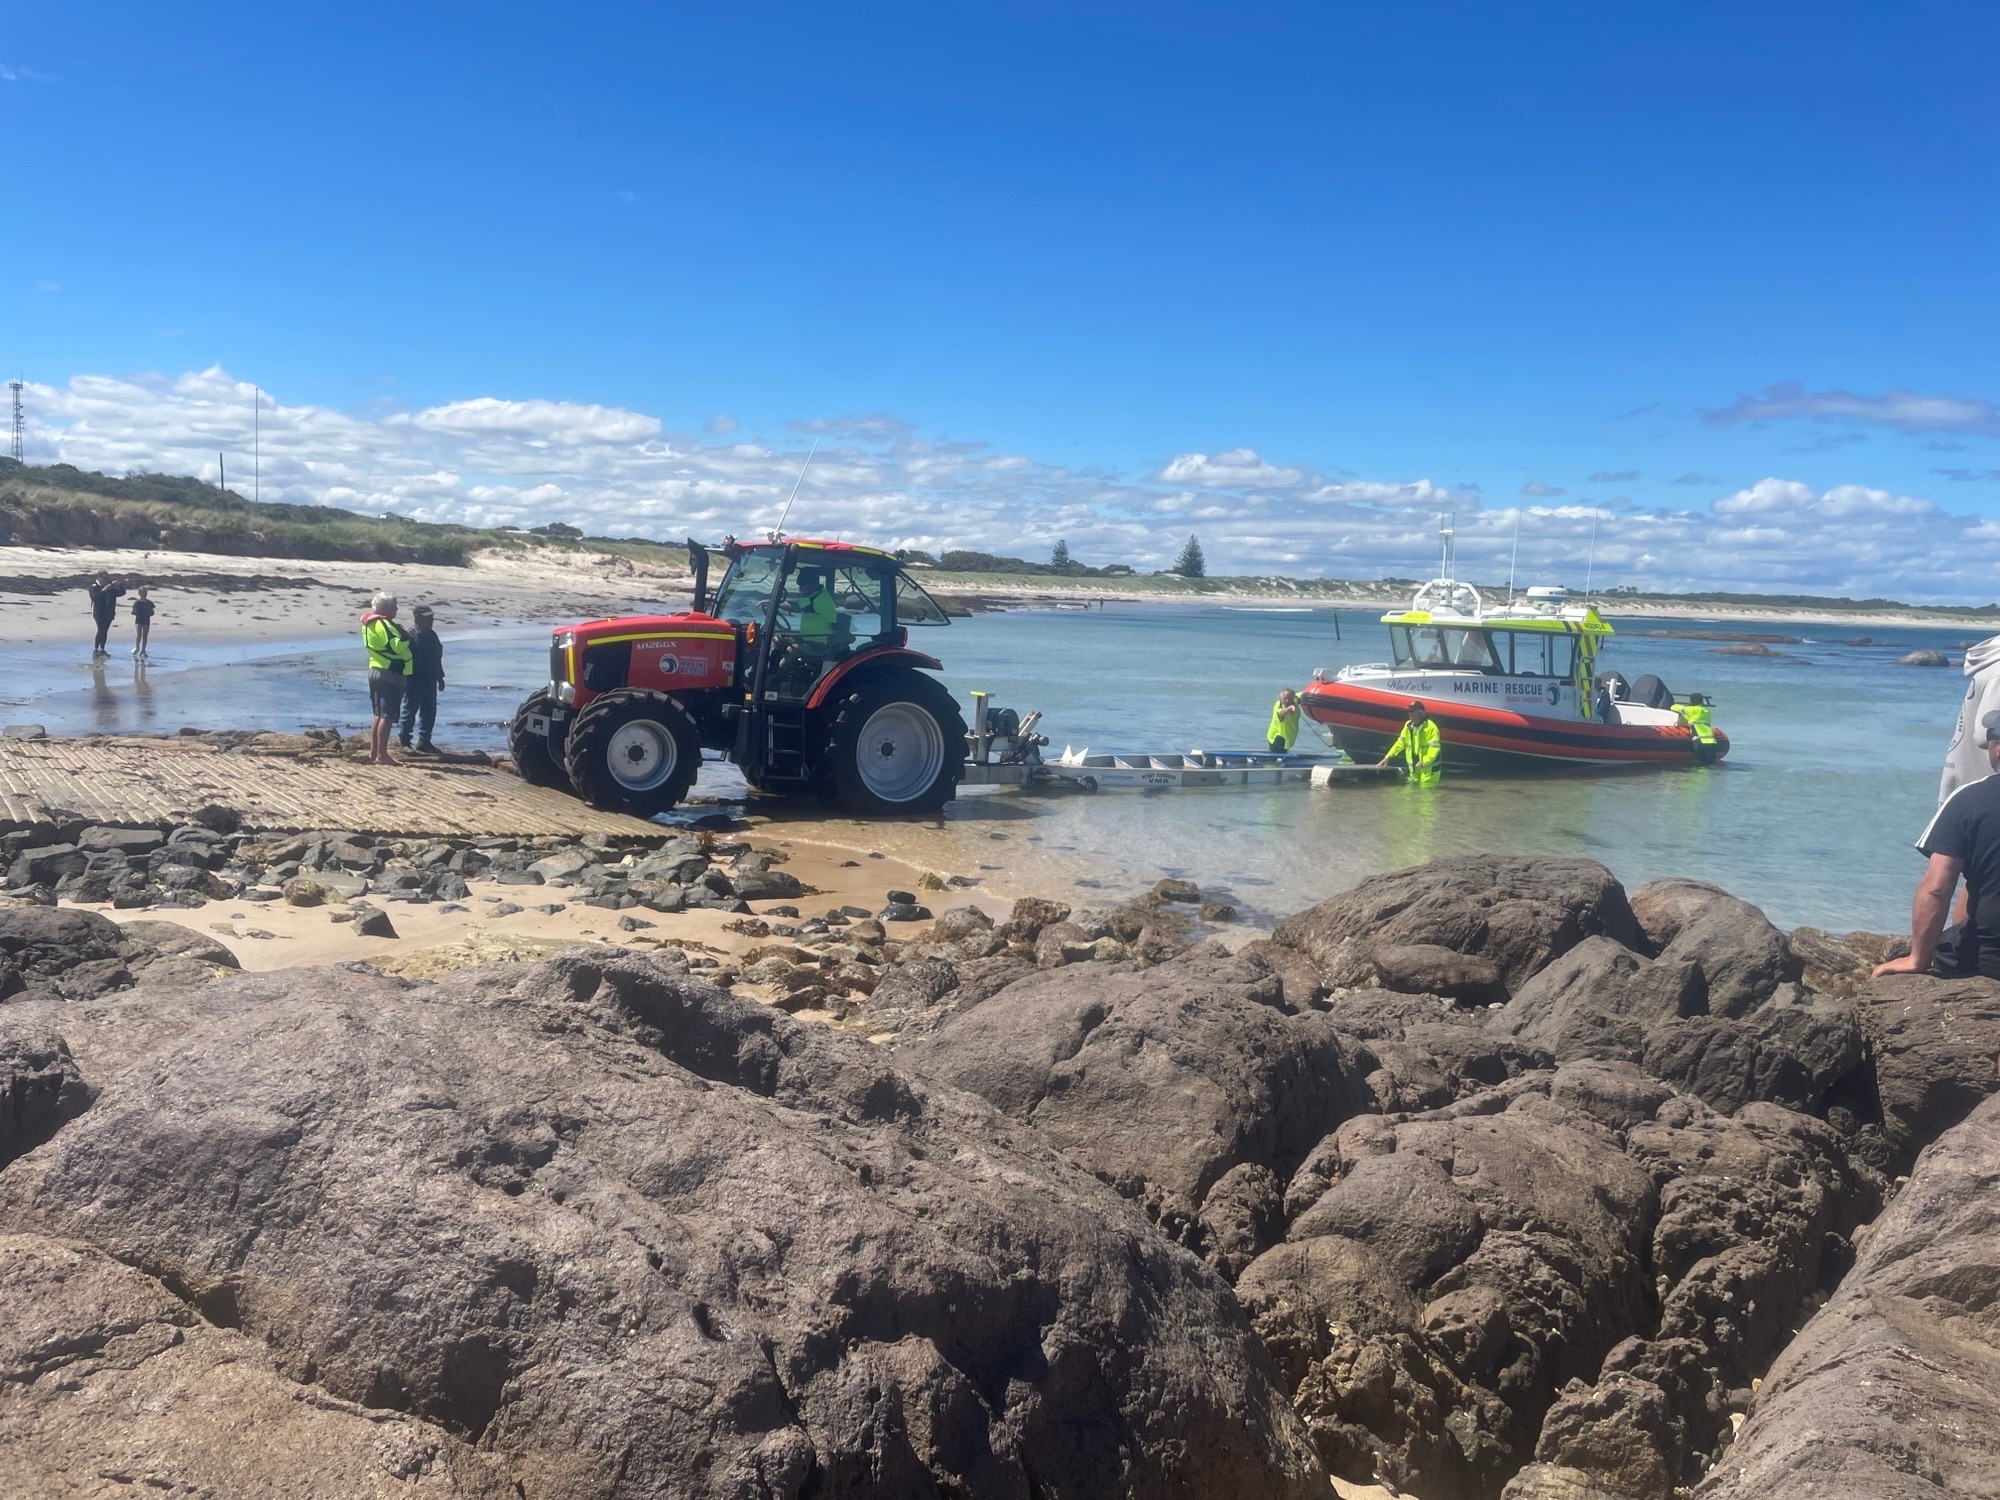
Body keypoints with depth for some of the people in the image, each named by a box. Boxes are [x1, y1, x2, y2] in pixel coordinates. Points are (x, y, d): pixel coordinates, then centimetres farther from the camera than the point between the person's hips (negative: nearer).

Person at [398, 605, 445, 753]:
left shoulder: (432, 636, 14)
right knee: (410, 709, 1)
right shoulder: (410, 636, -13)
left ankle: (424, 740, 17)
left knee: (429, 710, 9)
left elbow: (437, 658, 21)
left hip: (430, 680, 8)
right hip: (414, 680, -8)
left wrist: (440, 677, 23)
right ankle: (403, 739, 14)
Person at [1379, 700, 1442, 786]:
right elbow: (1400, 742, 15)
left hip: (1429, 770, -8)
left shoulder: (1430, 727, -16)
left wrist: (1424, 761, -31)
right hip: (1413, 770, 8)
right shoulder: (1408, 725, 7)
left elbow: (1435, 747, -20)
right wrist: (1388, 756, 7)